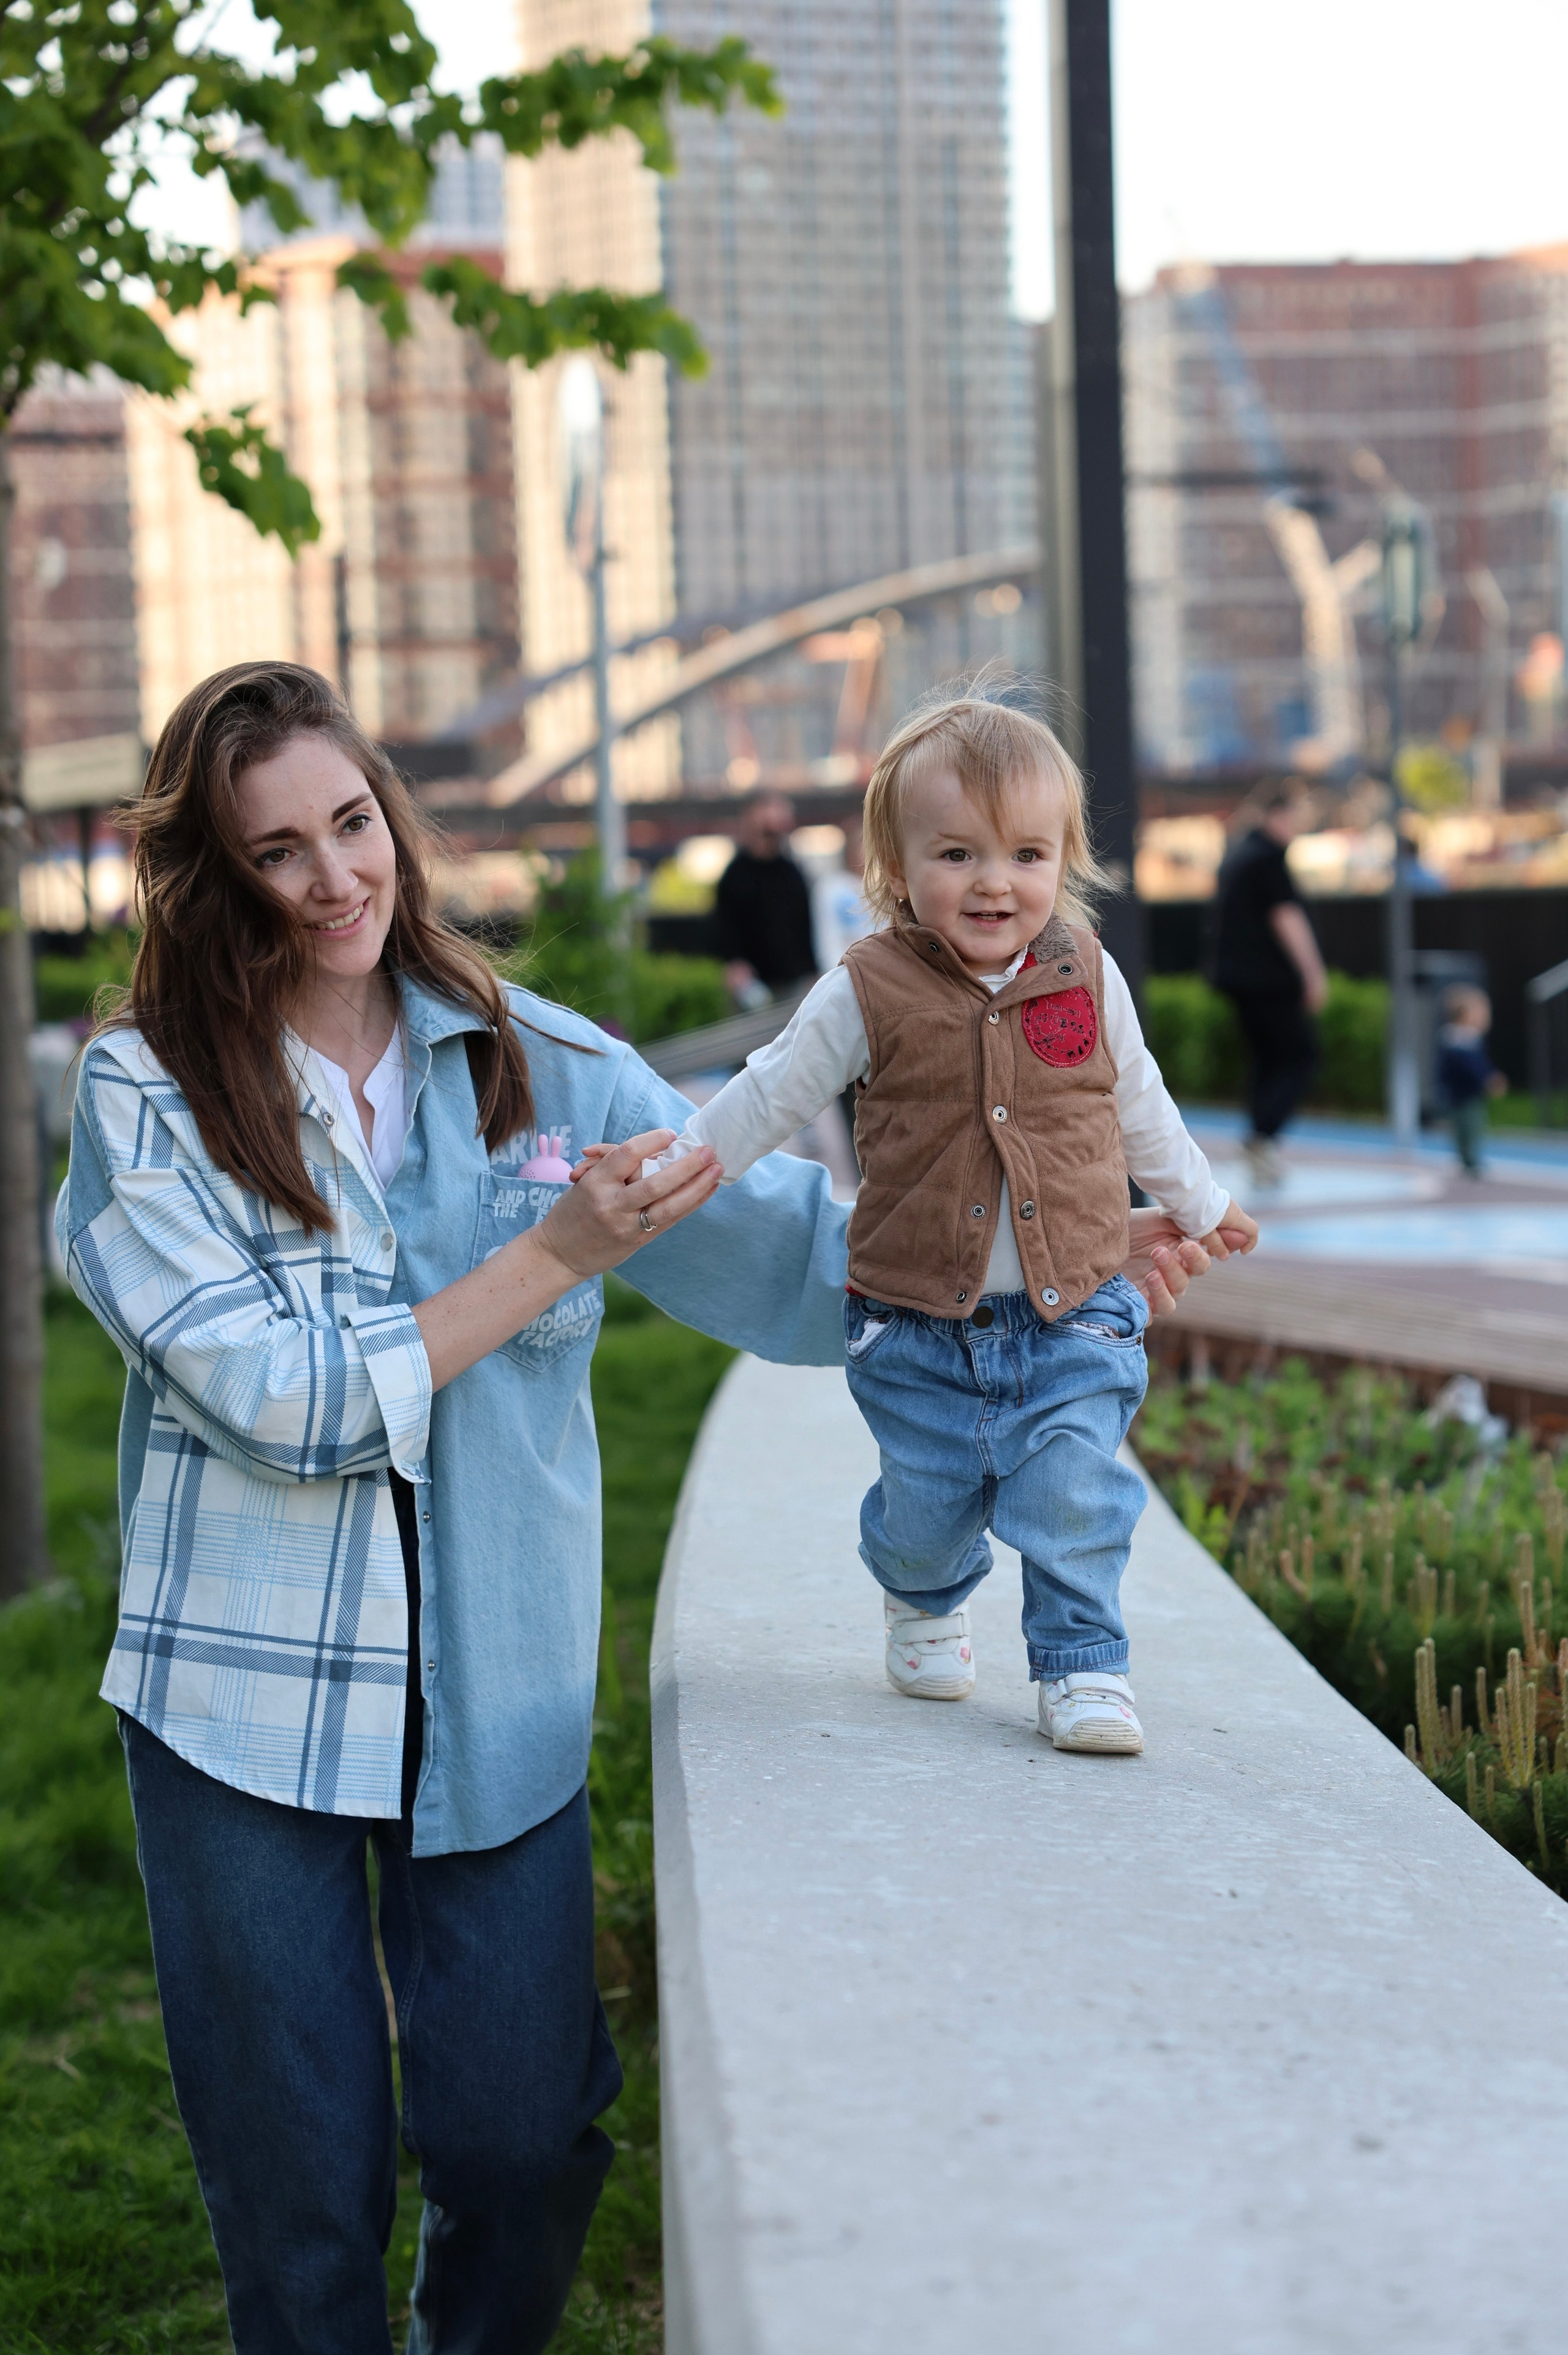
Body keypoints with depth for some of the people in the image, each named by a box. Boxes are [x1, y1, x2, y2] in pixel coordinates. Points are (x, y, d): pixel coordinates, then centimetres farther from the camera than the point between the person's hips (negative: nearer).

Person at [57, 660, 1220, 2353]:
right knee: (299, 2187, 6)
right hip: (245, 1700, -2)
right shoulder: (144, 1094, -5)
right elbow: (282, 1400, -14)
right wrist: (553, 1259, -14)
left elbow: (794, 1239, 6)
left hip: (498, 1694, 2)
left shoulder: (534, 1065, 4)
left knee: (527, 2150, 6)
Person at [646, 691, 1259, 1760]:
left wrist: (1201, 1204, 27)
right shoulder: (869, 993, -9)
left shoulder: (1088, 977, -1)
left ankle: (1084, 1666, 8)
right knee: (926, 1505, 12)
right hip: (919, 1326, 0)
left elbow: (1139, 1105, 16)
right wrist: (670, 1169, 2)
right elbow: (769, 1097, 3)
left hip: (1072, 1318, 1)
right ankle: (927, 1603, 44)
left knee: (1074, 1500, -9)